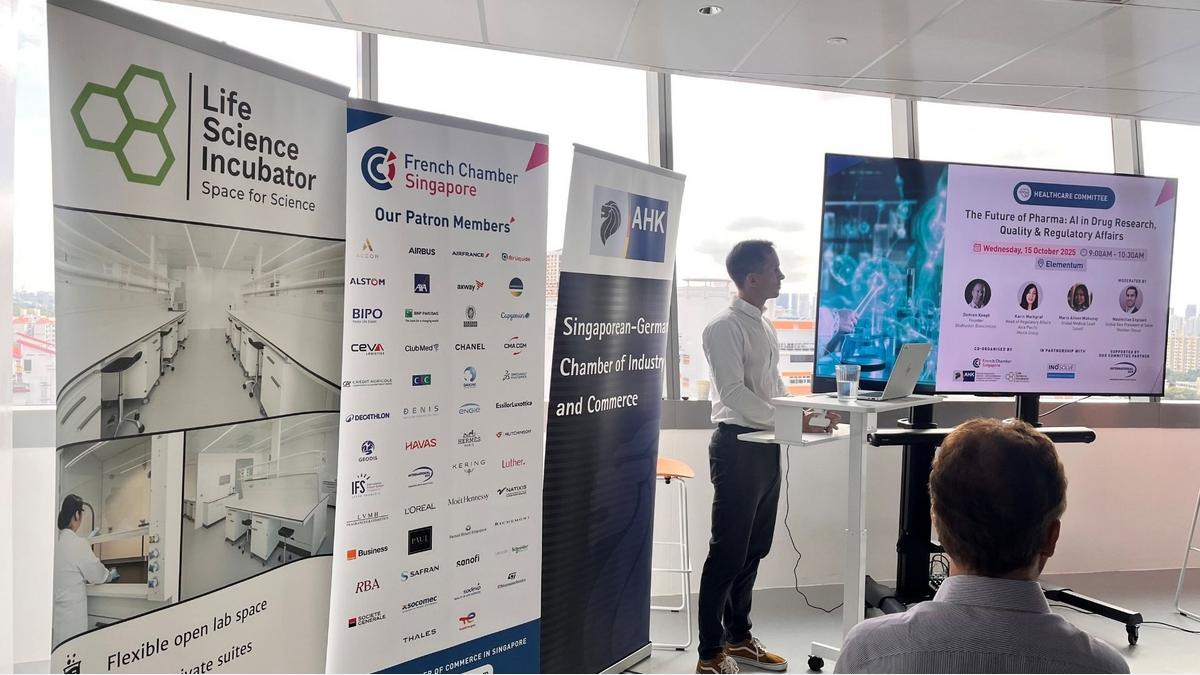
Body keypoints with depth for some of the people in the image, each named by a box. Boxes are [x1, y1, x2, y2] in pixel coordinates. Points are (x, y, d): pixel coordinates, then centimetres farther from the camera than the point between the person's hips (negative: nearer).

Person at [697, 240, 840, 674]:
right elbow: (734, 392, -21)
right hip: (738, 446, -9)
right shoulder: (725, 328, -13)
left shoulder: (766, 327, 14)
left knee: (754, 549, 16)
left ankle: (738, 637, 31)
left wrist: (807, 412, 4)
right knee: (727, 552, -1)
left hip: (766, 445, 9)